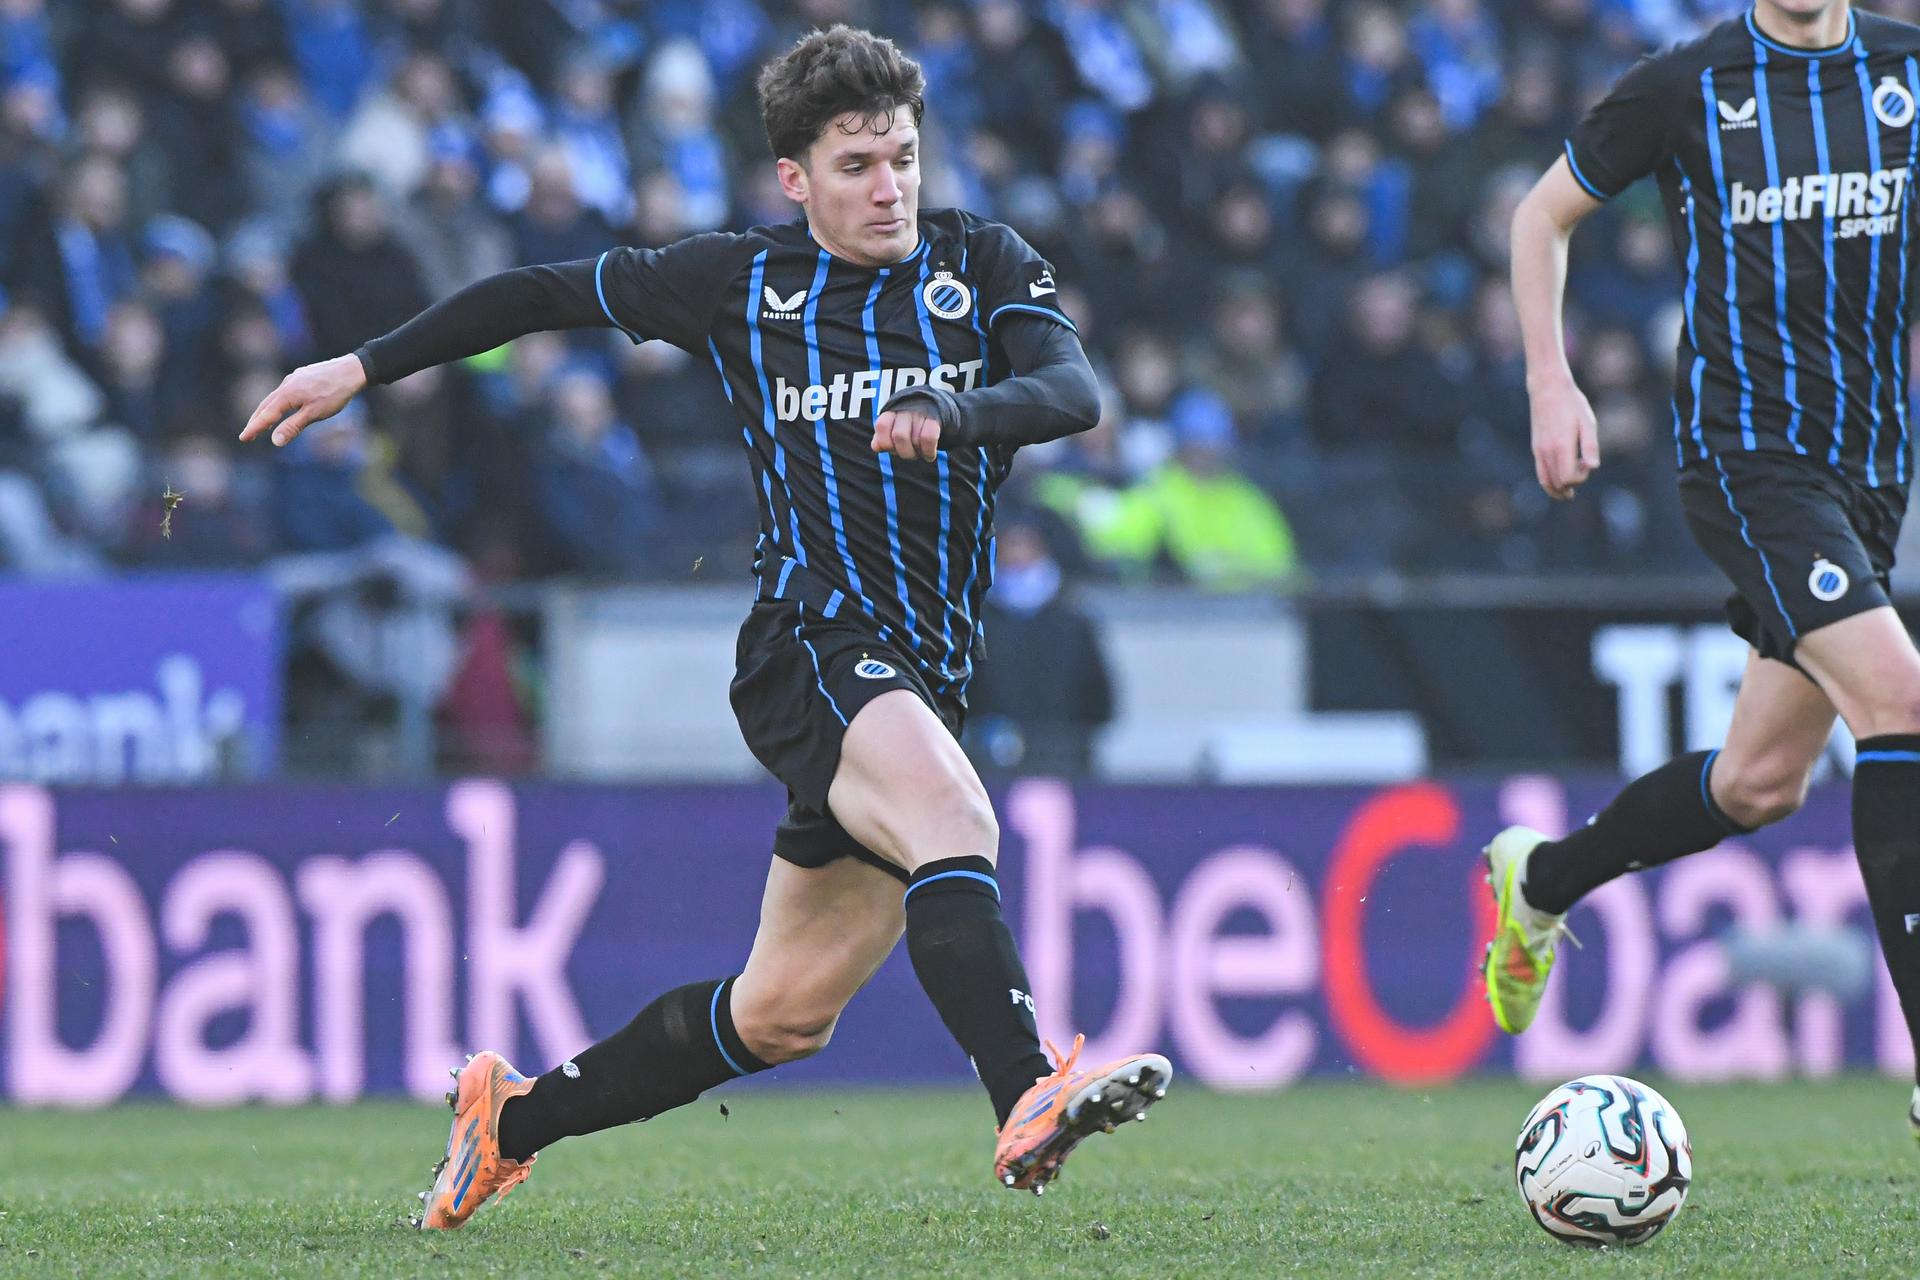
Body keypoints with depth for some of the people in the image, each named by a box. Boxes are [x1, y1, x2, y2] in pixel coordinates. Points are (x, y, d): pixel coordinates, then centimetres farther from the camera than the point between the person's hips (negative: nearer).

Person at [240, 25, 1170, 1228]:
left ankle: (517, 1115, 28)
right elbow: (550, 292, 18)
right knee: (954, 818, -35)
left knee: (785, 1012, 9)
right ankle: (1028, 1104, -54)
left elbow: (1073, 388, -10)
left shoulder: (983, 263, 7)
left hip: (927, 673, 4)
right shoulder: (739, 281, 5)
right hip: (811, 643, -4)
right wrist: (364, 367, 17)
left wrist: (951, 417, -31)